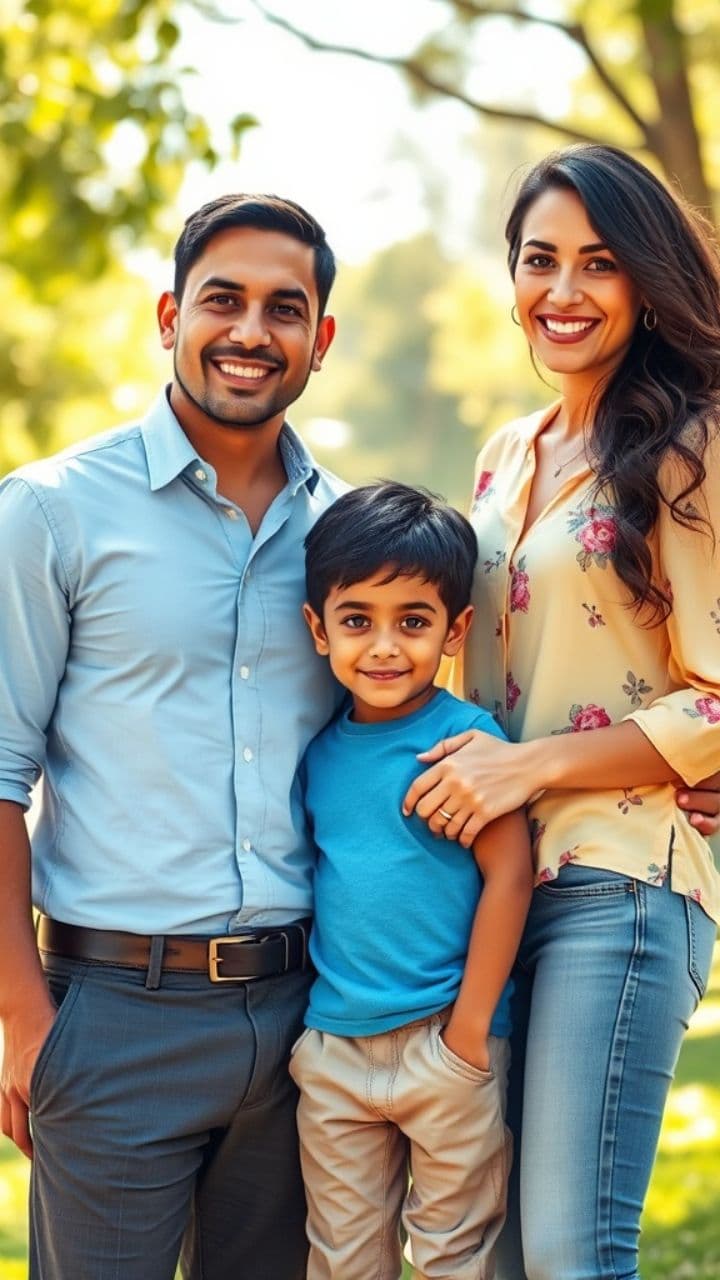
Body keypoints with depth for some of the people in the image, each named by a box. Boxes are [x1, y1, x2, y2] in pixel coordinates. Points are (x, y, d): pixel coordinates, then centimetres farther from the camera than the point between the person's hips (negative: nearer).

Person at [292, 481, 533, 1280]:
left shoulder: (467, 739, -12)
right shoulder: (320, 749, 5)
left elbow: (509, 876, -14)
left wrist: (470, 1026, -14)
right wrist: (300, 1013, 9)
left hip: (443, 1043, -5)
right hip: (332, 1049, 5)